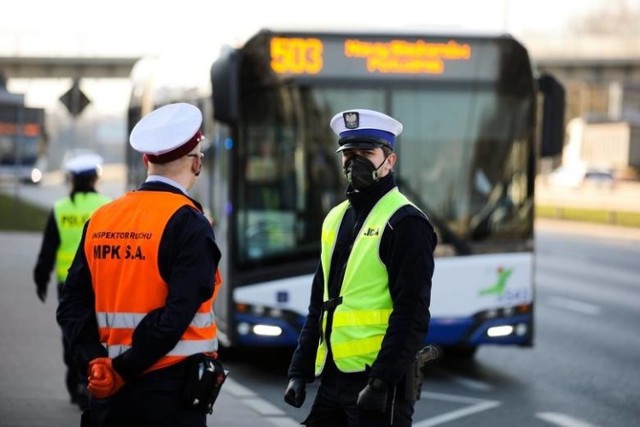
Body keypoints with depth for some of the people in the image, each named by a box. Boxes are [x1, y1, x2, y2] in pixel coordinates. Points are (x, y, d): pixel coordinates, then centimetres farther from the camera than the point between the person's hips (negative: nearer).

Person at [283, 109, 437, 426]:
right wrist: (299, 370, 14)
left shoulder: (404, 222, -8)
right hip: (333, 377, 8)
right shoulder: (336, 218, 16)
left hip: (378, 378, -8)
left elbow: (412, 315, -15)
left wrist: (382, 382, -20)